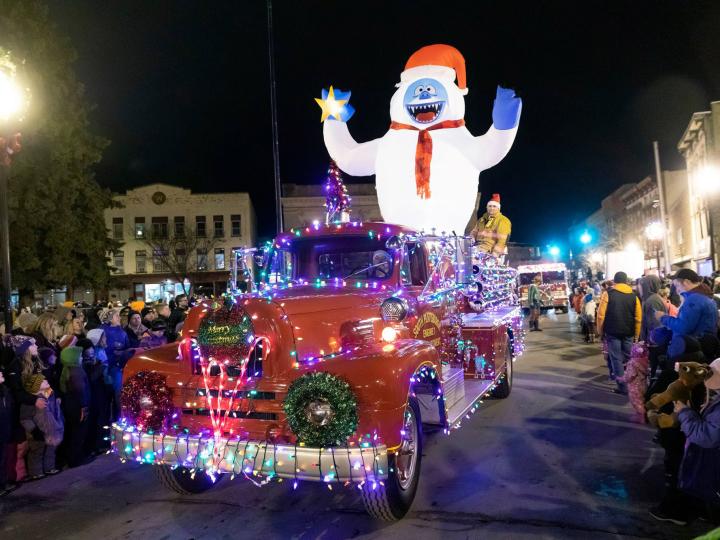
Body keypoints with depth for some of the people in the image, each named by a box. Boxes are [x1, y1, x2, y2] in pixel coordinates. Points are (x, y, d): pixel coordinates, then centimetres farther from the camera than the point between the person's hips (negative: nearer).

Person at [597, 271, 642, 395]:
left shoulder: (608, 294, -5)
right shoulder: (634, 296, 5)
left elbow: (601, 315, -9)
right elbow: (638, 318, 2)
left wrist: (600, 331, 1)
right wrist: (636, 334, 8)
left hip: (612, 332, -3)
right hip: (628, 333, 3)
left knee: (616, 359, 1)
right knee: (628, 358, 15)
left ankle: (622, 386, -1)